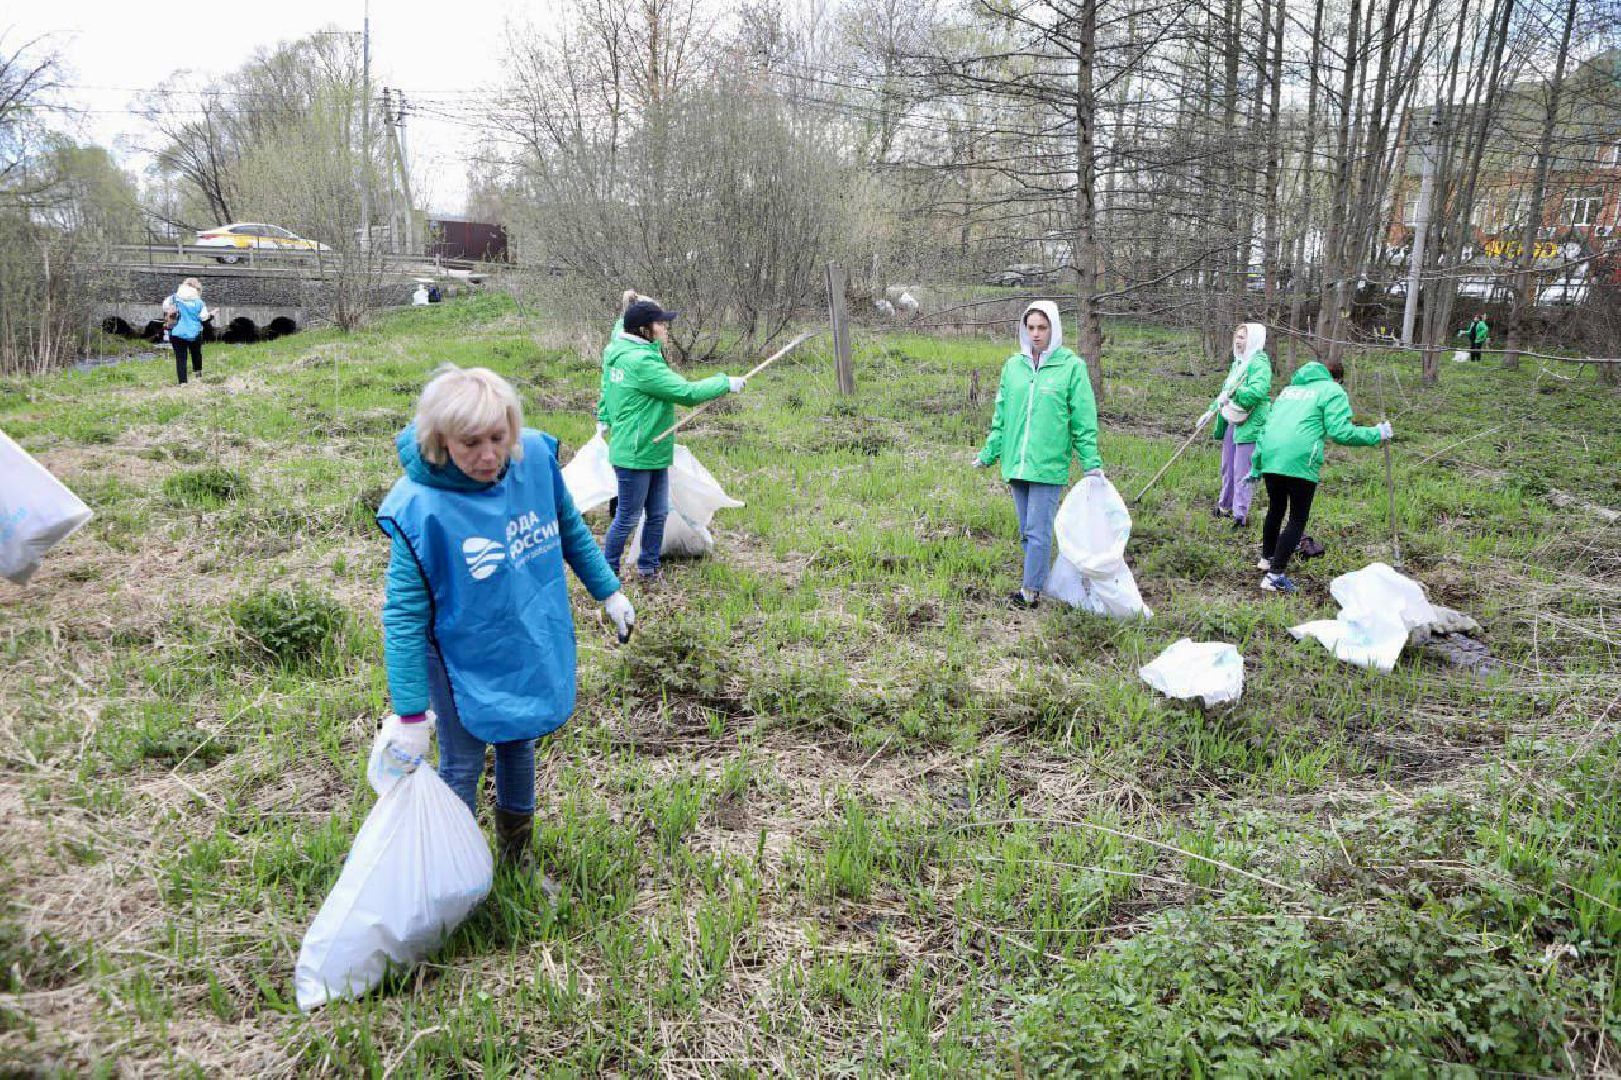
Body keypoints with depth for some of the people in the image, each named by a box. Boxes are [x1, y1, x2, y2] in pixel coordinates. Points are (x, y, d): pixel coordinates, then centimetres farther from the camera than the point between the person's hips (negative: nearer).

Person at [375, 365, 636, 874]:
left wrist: (609, 592, 12)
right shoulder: (420, 507, -27)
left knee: (519, 747, 23)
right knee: (463, 769, 11)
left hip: (534, 649, 5)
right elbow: (404, 615, -20)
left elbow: (571, 530, 4)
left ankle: (518, 855, 47)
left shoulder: (535, 456, -16)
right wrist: (410, 713, -18)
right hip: (466, 665, -4)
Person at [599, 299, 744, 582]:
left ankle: (648, 568, 27)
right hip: (635, 455, -10)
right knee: (628, 518, 3)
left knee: (658, 513, 15)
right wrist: (726, 383, -13)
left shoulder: (618, 352, 7)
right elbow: (686, 393, -22)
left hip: (654, 453, 10)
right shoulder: (641, 362, -23)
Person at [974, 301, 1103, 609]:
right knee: (1026, 531, 13)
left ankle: (1031, 591, 4)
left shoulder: (1071, 367, -3)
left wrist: (1091, 463, -6)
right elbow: (1001, 418, 16)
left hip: (1049, 465, -5)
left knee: (1038, 531, -5)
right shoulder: (1013, 365, 9)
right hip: (1016, 465, 5)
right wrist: (988, 453, 13)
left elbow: (1084, 422, -3)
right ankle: (1037, 579, 26)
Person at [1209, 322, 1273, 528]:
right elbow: (1226, 391, 24)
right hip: (1232, 421, 9)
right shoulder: (1238, 362, 16)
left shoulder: (1259, 363, -13)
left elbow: (1258, 390, -28)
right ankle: (1224, 505, 35)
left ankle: (1240, 514, 0)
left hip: (1250, 424, -9)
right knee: (1227, 467, 19)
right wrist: (1212, 410, 19)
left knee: (1242, 471, -6)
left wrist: (1233, 394, -30)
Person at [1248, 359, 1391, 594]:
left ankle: (1267, 558, 42)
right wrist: (1376, 434, 5)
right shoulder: (1333, 391, 5)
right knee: (1298, 519, 3)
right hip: (1300, 461, -6)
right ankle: (1275, 575, -2)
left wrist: (1255, 464, 27)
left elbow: (1268, 424, 24)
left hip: (1270, 457, 6)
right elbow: (1340, 432, -6)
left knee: (1275, 509, 26)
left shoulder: (1289, 388, 25)